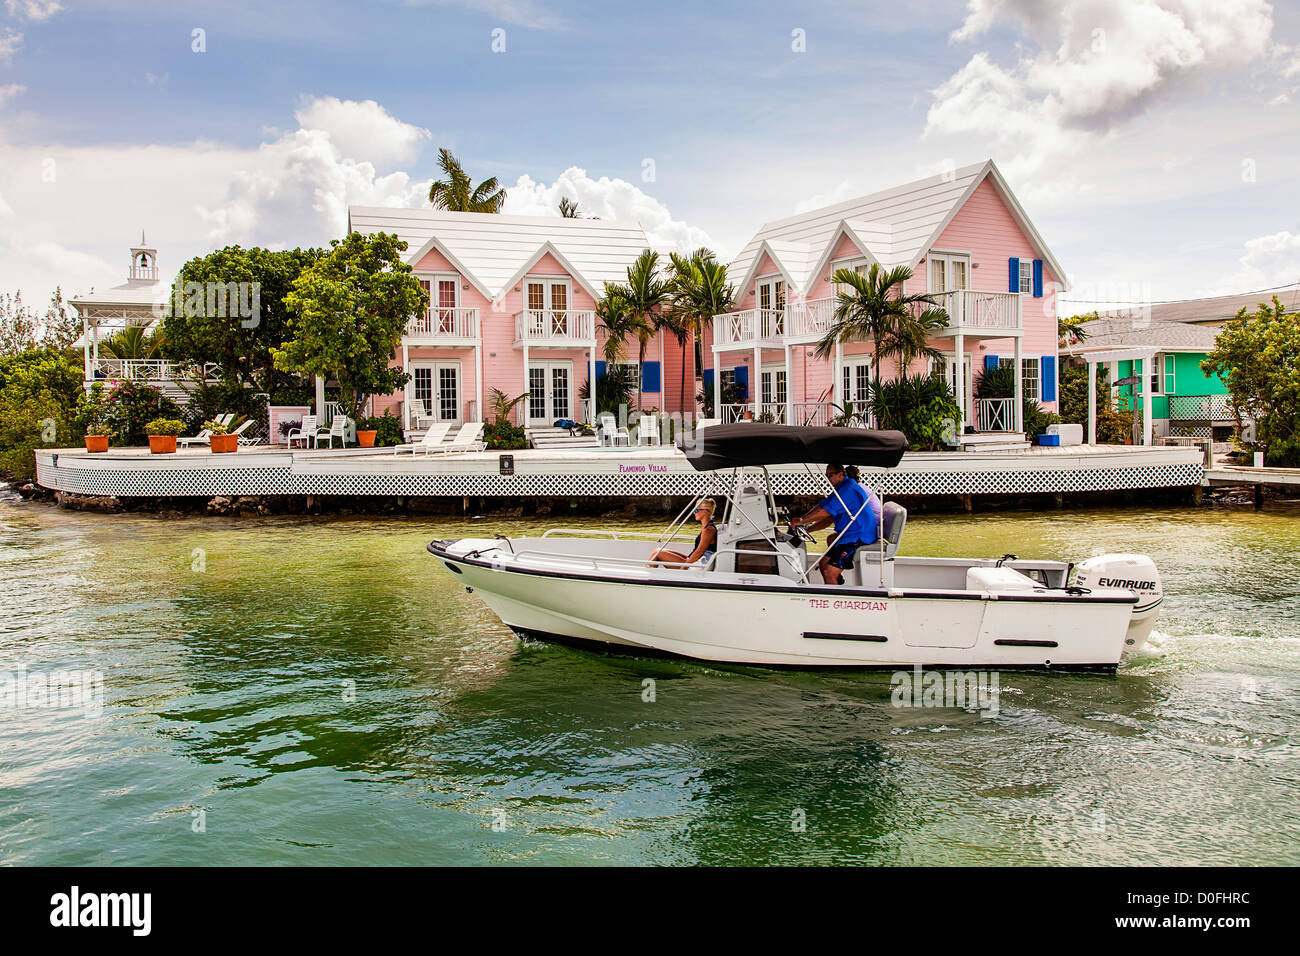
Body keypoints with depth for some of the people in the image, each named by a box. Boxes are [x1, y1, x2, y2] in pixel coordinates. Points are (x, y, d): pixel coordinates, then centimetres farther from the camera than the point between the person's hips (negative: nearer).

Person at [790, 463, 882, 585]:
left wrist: (802, 521, -17)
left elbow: (827, 511, -22)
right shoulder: (843, 489, 19)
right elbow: (829, 519, 18)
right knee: (823, 563, 12)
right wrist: (807, 529, 9)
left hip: (858, 538, -11)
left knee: (829, 571, -17)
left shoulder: (848, 488, -15)